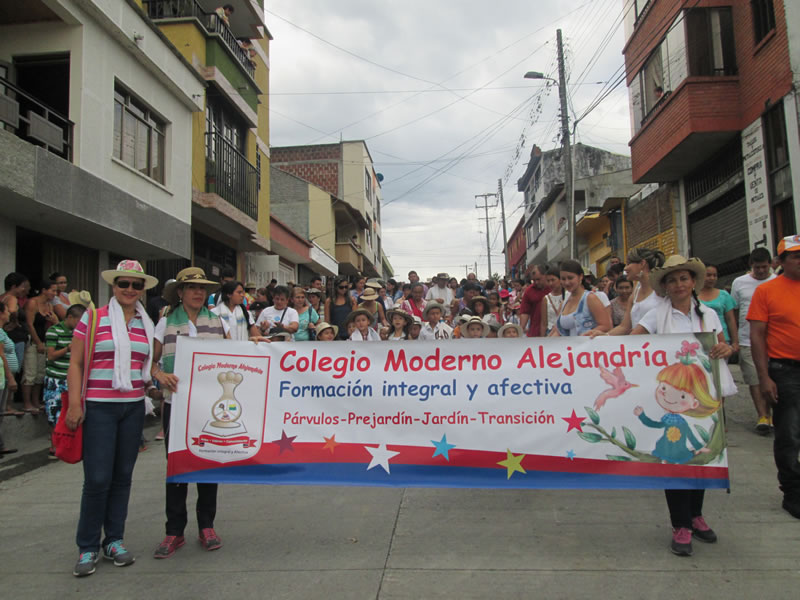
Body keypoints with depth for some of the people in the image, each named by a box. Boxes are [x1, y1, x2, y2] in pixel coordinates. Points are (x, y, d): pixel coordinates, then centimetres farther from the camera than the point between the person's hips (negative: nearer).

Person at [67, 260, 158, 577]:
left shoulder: (147, 324, 9)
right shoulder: (93, 318, -2)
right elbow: (75, 364, -3)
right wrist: (74, 403, -10)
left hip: (134, 407, 4)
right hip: (98, 407, -4)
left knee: (123, 475, 10)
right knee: (98, 478, -4)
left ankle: (114, 540, 24)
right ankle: (88, 547, 14)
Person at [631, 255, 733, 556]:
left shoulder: (709, 314, 9)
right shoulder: (657, 315, -1)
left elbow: (724, 346, 12)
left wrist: (726, 349, -11)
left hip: (703, 395, 4)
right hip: (668, 395, -3)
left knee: (700, 454, 13)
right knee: (673, 455, -1)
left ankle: (695, 515, 32)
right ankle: (681, 526, 11)